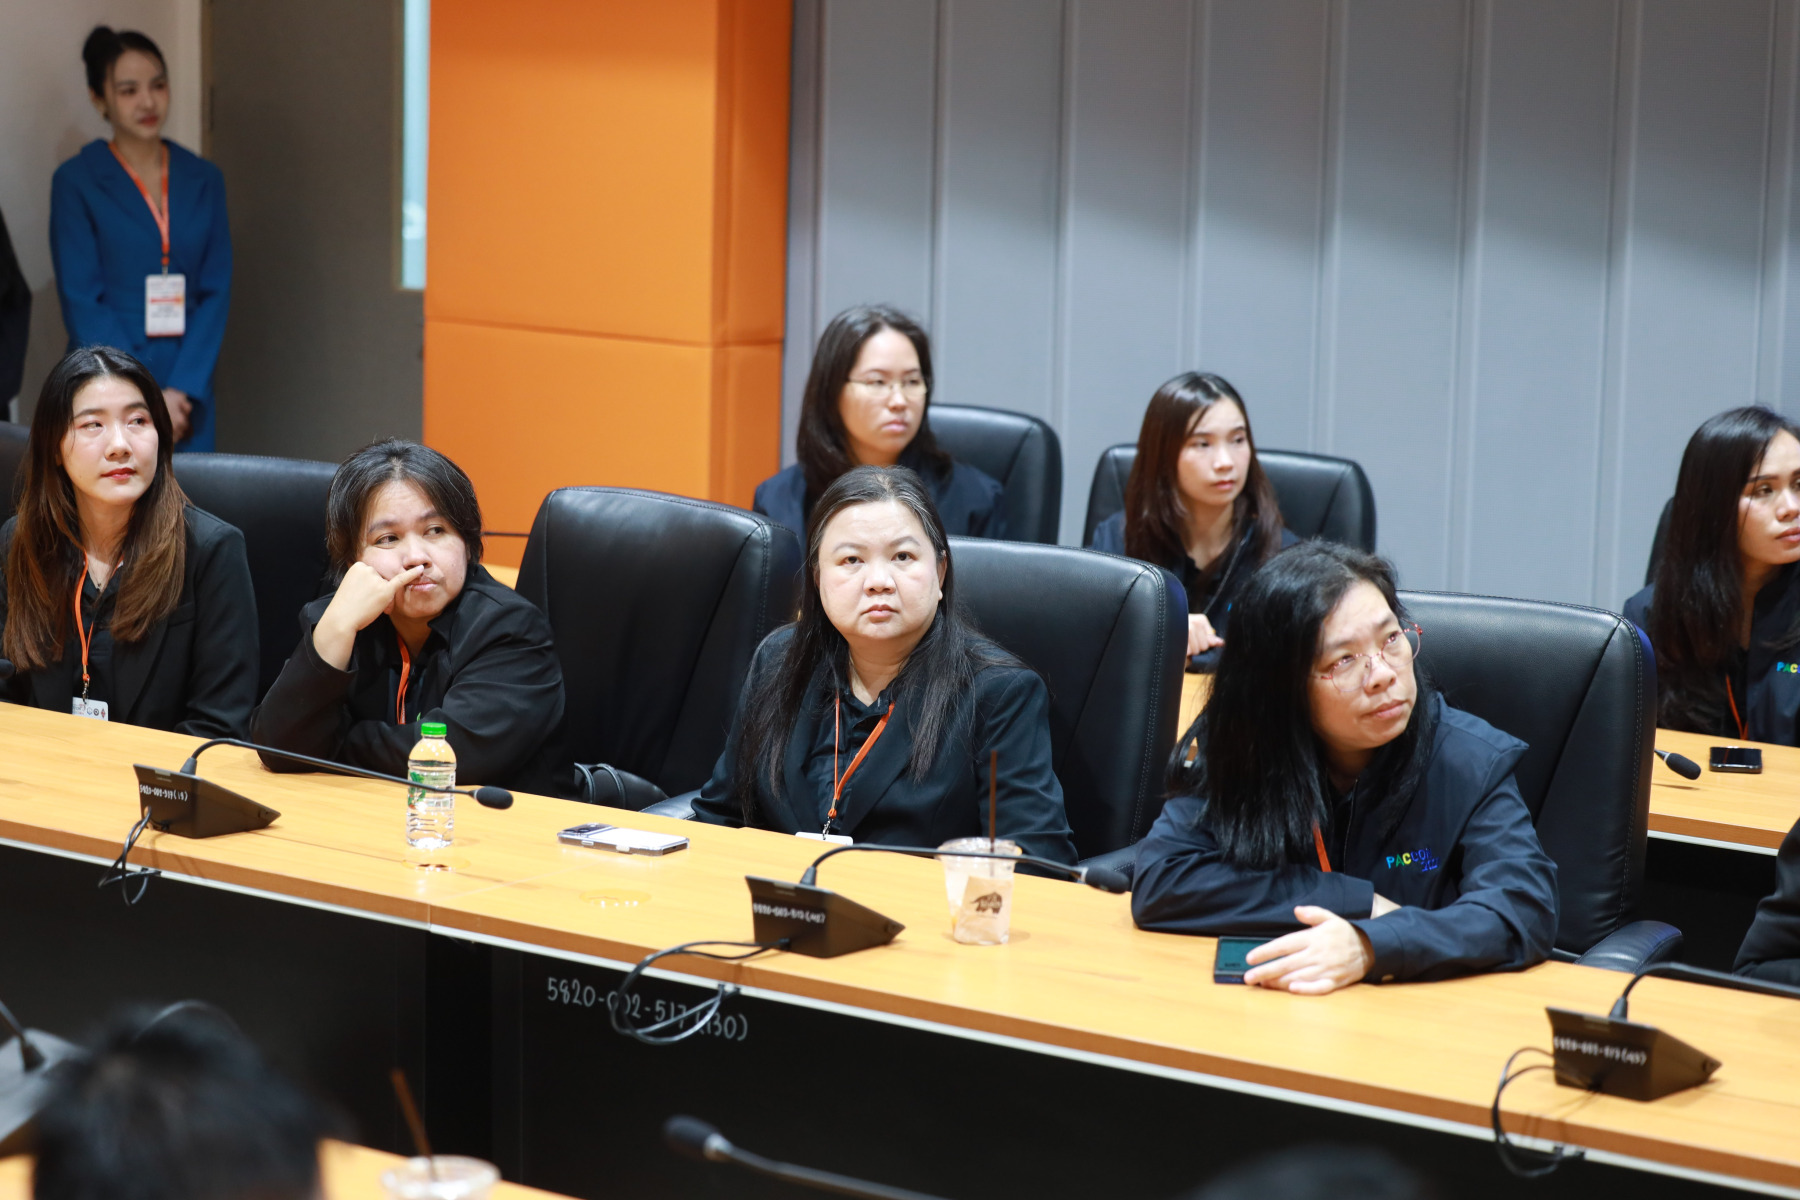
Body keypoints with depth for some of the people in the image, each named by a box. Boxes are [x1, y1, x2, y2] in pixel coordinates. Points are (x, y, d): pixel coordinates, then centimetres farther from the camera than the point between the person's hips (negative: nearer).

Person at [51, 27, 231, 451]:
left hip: (187, 396, 3)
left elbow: (216, 292, 6)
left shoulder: (203, 179, 10)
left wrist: (182, 390, -8)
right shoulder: (76, 181, 0)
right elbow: (81, 302, -6)